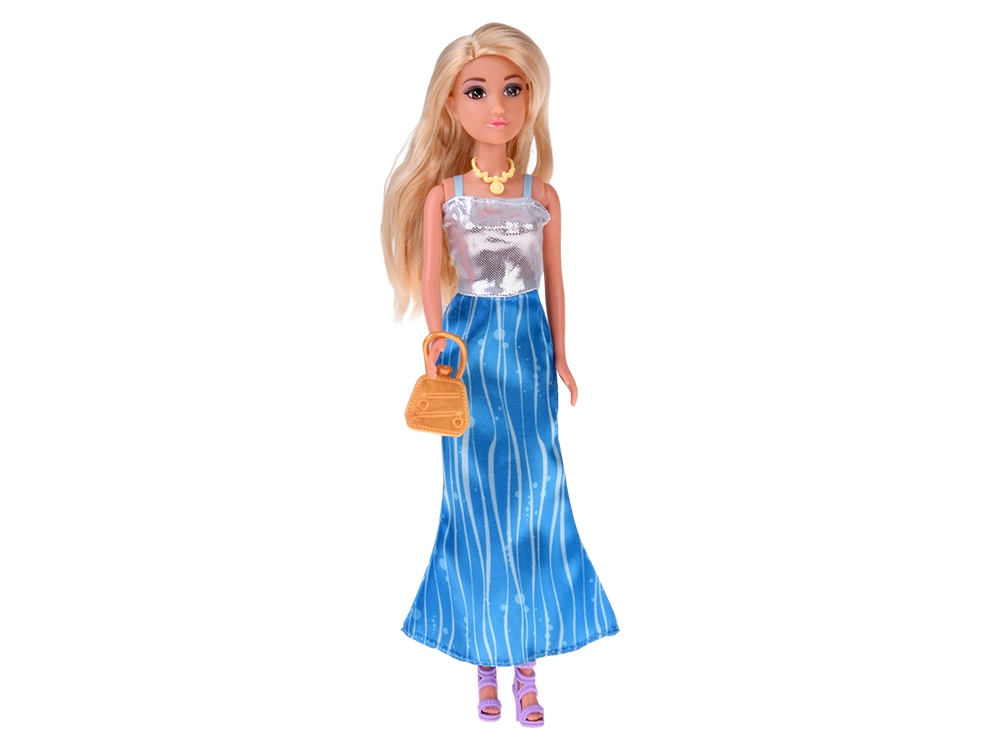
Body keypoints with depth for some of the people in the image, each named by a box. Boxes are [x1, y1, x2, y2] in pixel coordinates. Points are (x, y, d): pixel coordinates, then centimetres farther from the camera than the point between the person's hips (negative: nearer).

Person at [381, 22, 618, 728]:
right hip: (469, 345, -1)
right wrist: (437, 343, -19)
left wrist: (560, 358, 8)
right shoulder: (441, 194, -1)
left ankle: (527, 662, 14)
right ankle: (487, 660, 17)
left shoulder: (543, 194, 3)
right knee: (476, 496, 5)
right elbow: (430, 277, -4)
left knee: (534, 491, 3)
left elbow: (555, 280, 7)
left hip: (527, 346, 2)